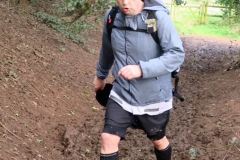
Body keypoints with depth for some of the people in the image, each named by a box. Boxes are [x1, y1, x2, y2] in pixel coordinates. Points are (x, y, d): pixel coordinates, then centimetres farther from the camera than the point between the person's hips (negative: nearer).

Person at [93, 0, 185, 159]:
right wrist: (101, 75, 27)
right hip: (121, 94, 3)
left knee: (158, 140, 20)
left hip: (153, 98, -3)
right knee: (108, 138, -2)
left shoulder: (159, 17, -21)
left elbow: (177, 54, -24)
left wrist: (142, 69, -34)